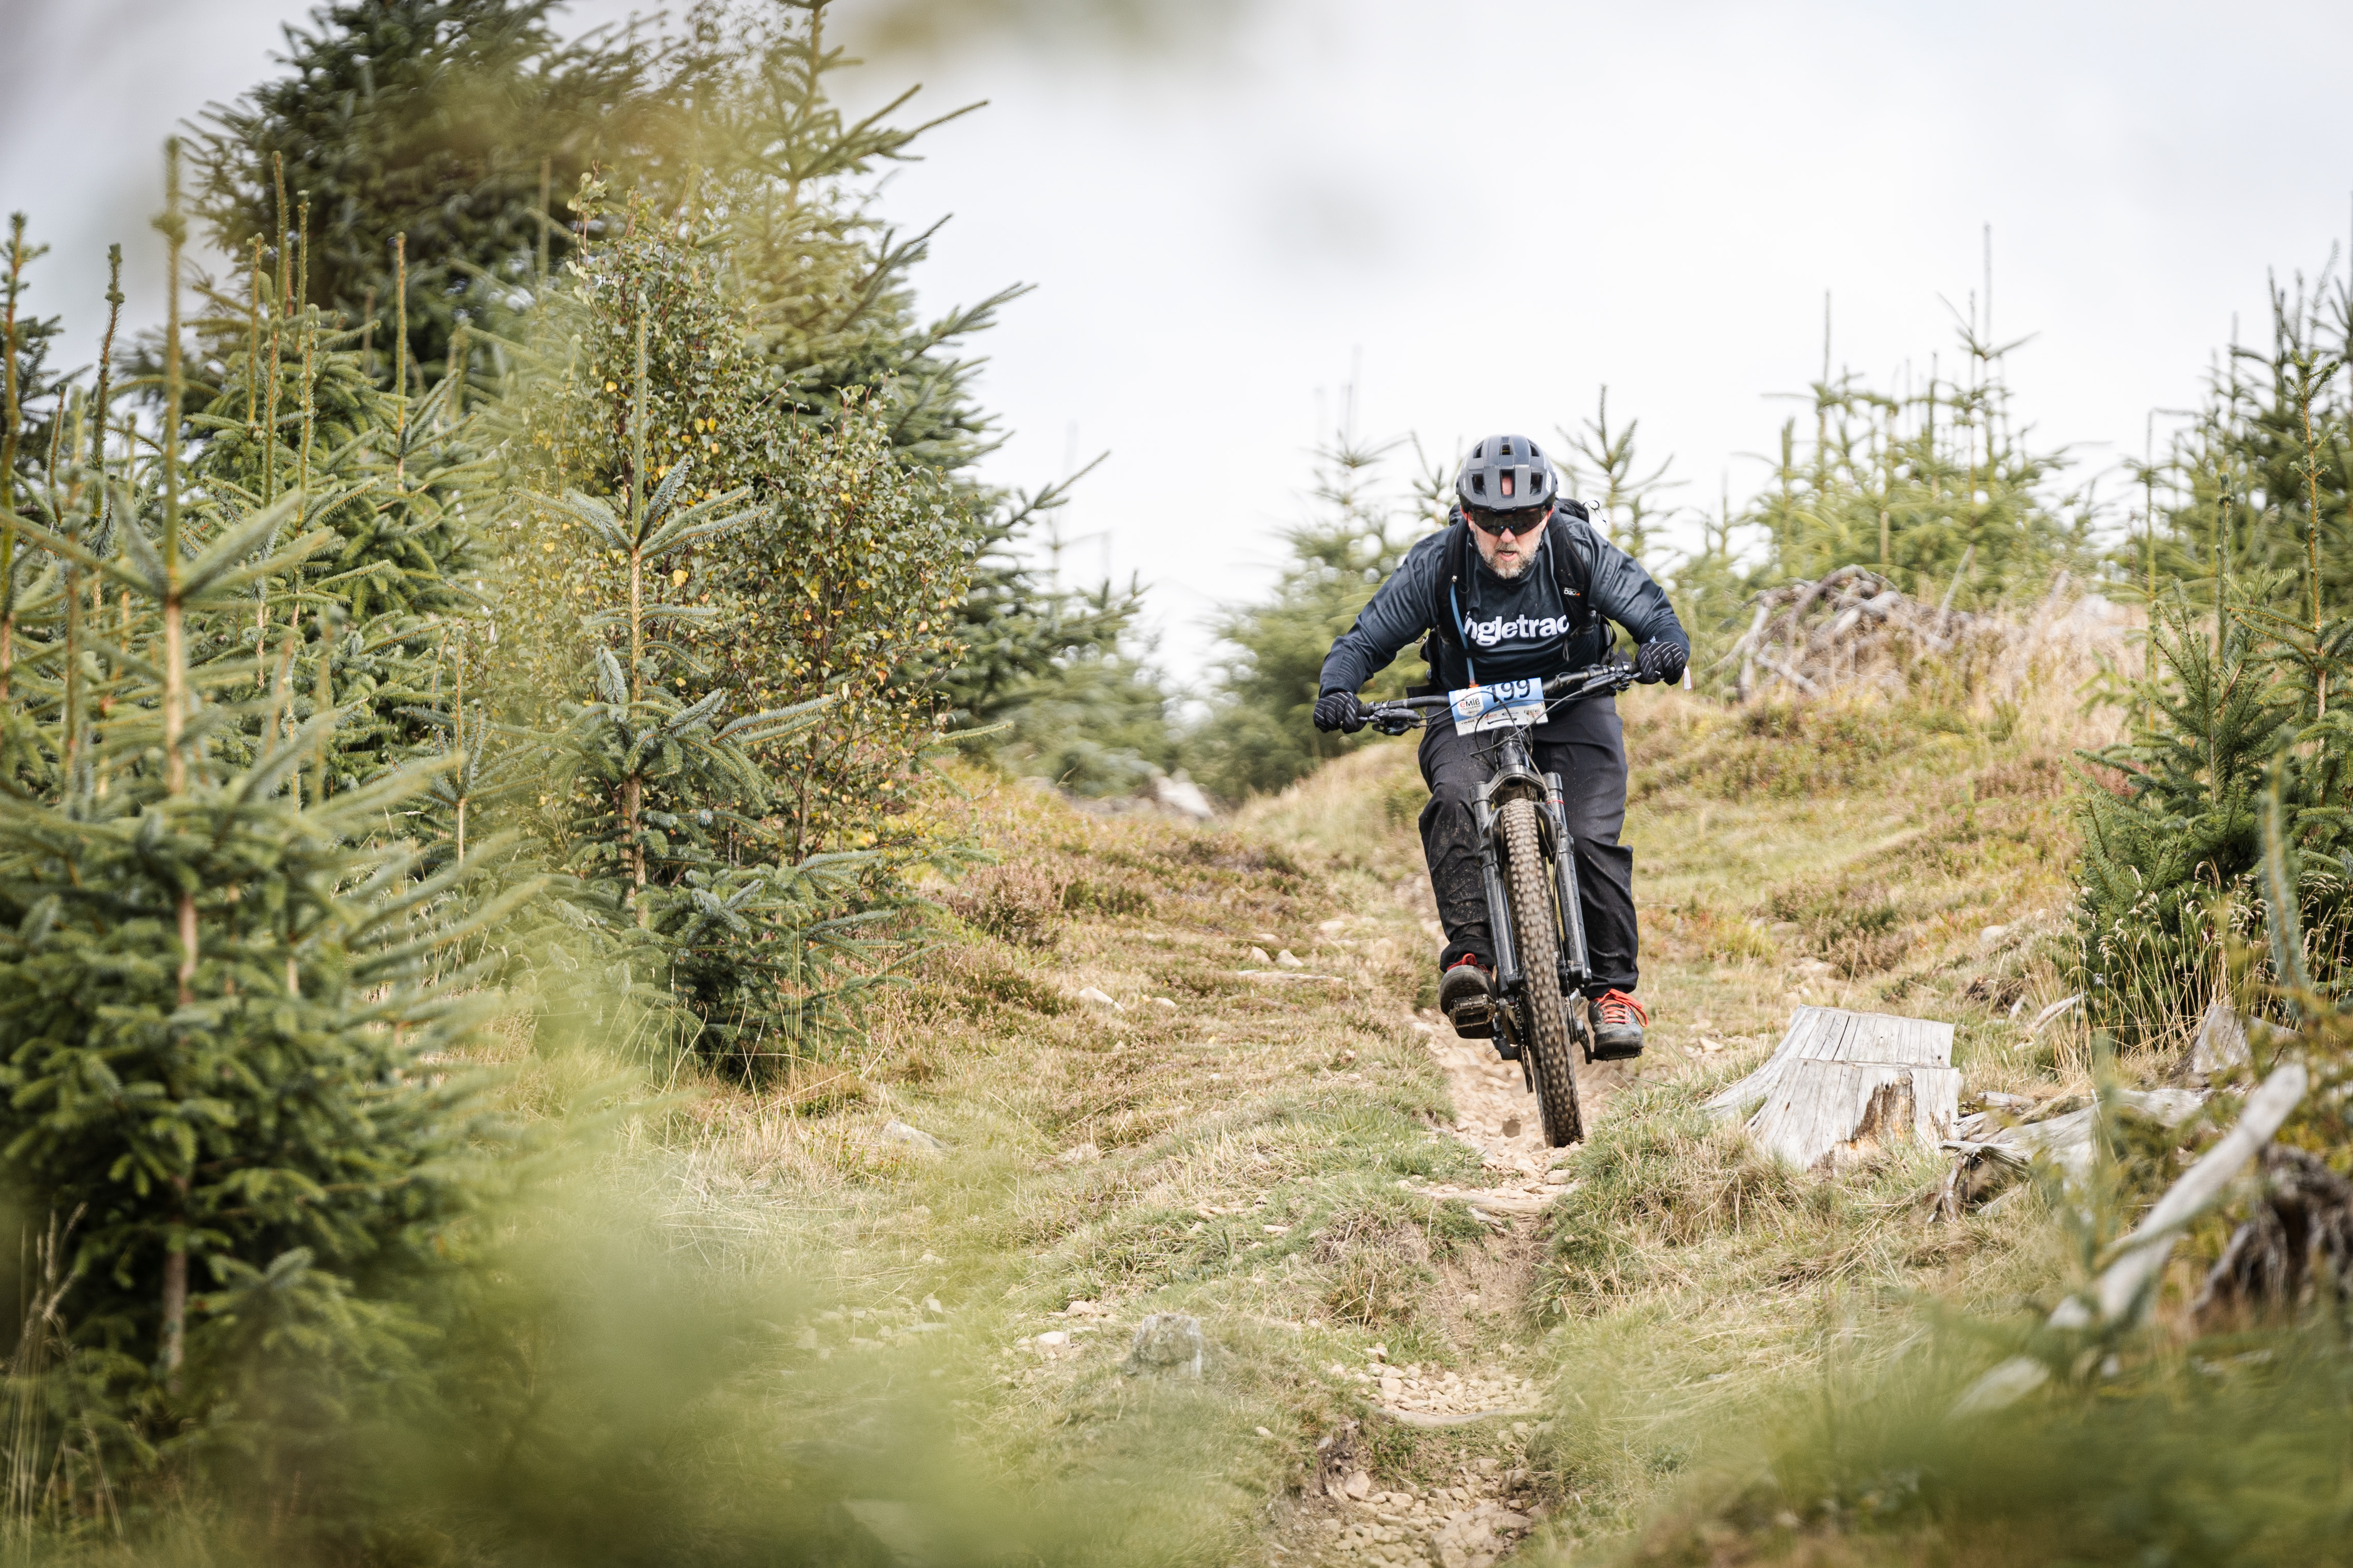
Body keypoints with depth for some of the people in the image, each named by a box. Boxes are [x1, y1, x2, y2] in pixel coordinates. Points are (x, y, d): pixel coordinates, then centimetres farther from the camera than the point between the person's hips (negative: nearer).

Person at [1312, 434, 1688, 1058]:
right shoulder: (1437, 564, -18)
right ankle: (1469, 955, -35)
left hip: (1570, 706, 0)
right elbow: (1364, 641, -12)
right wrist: (1337, 690, -33)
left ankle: (1613, 989, -3)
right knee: (1454, 799, -32)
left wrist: (1667, 647, -36)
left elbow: (1654, 614, -12)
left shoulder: (1580, 552, -18)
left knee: (1593, 837, -18)